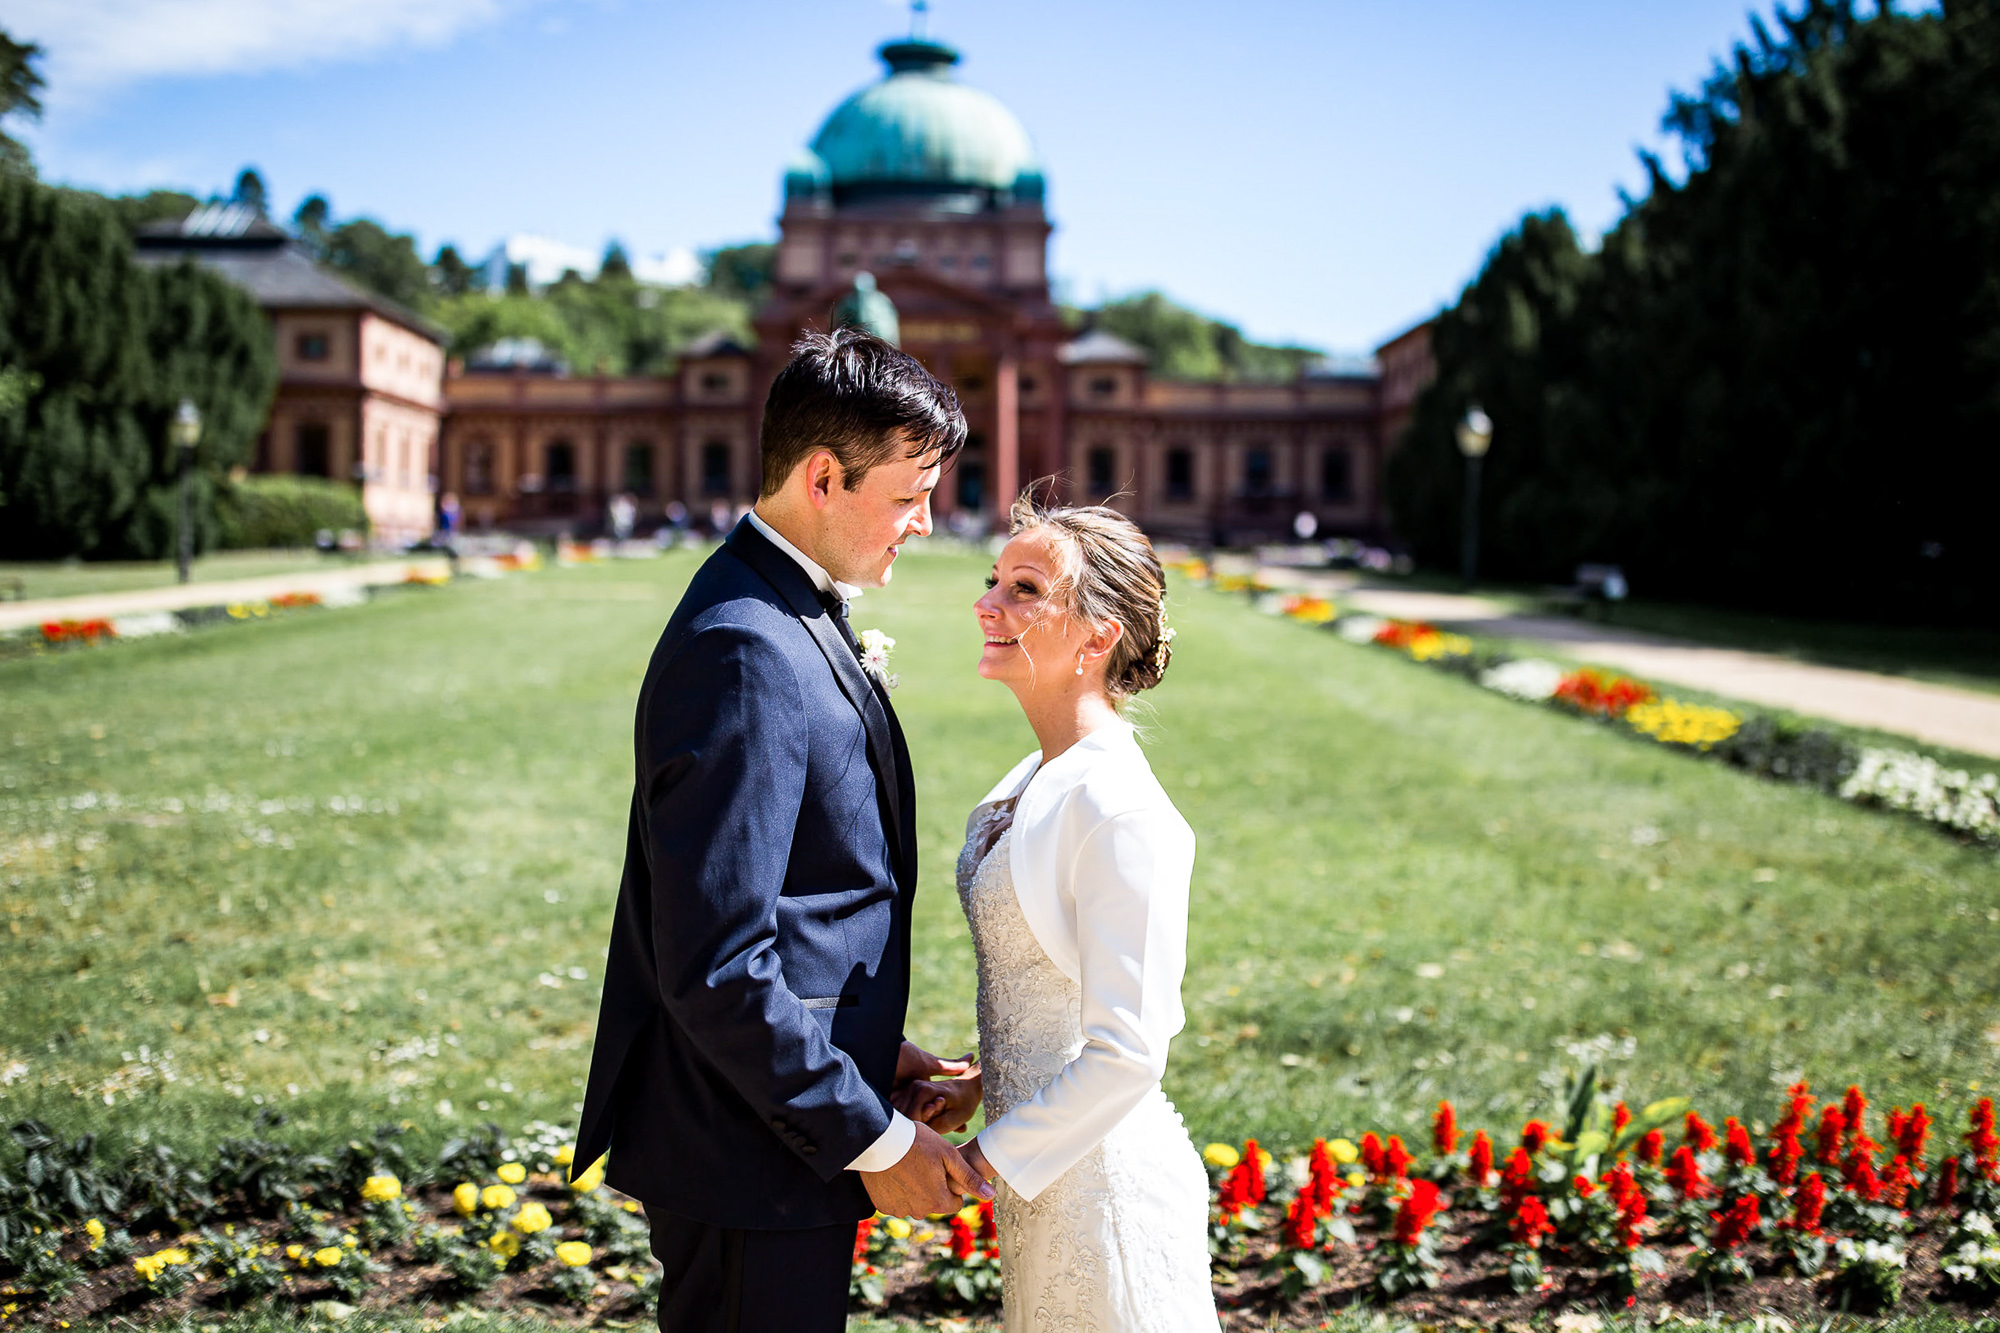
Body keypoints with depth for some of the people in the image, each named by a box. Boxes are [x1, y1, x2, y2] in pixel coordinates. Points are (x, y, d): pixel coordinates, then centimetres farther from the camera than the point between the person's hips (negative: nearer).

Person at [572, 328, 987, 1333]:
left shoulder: (792, 615, 9)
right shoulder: (744, 654, -23)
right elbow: (716, 964, -26)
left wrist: (869, 1052, 11)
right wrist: (871, 1138, -18)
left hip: (781, 1122, 10)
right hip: (749, 1156, -10)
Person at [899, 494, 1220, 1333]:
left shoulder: (1122, 813, -23)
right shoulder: (1037, 783, 5)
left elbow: (1126, 1054, -23)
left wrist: (977, 1161, -16)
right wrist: (980, 1086, 4)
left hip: (1103, 1182, -8)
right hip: (1044, 1178, 8)